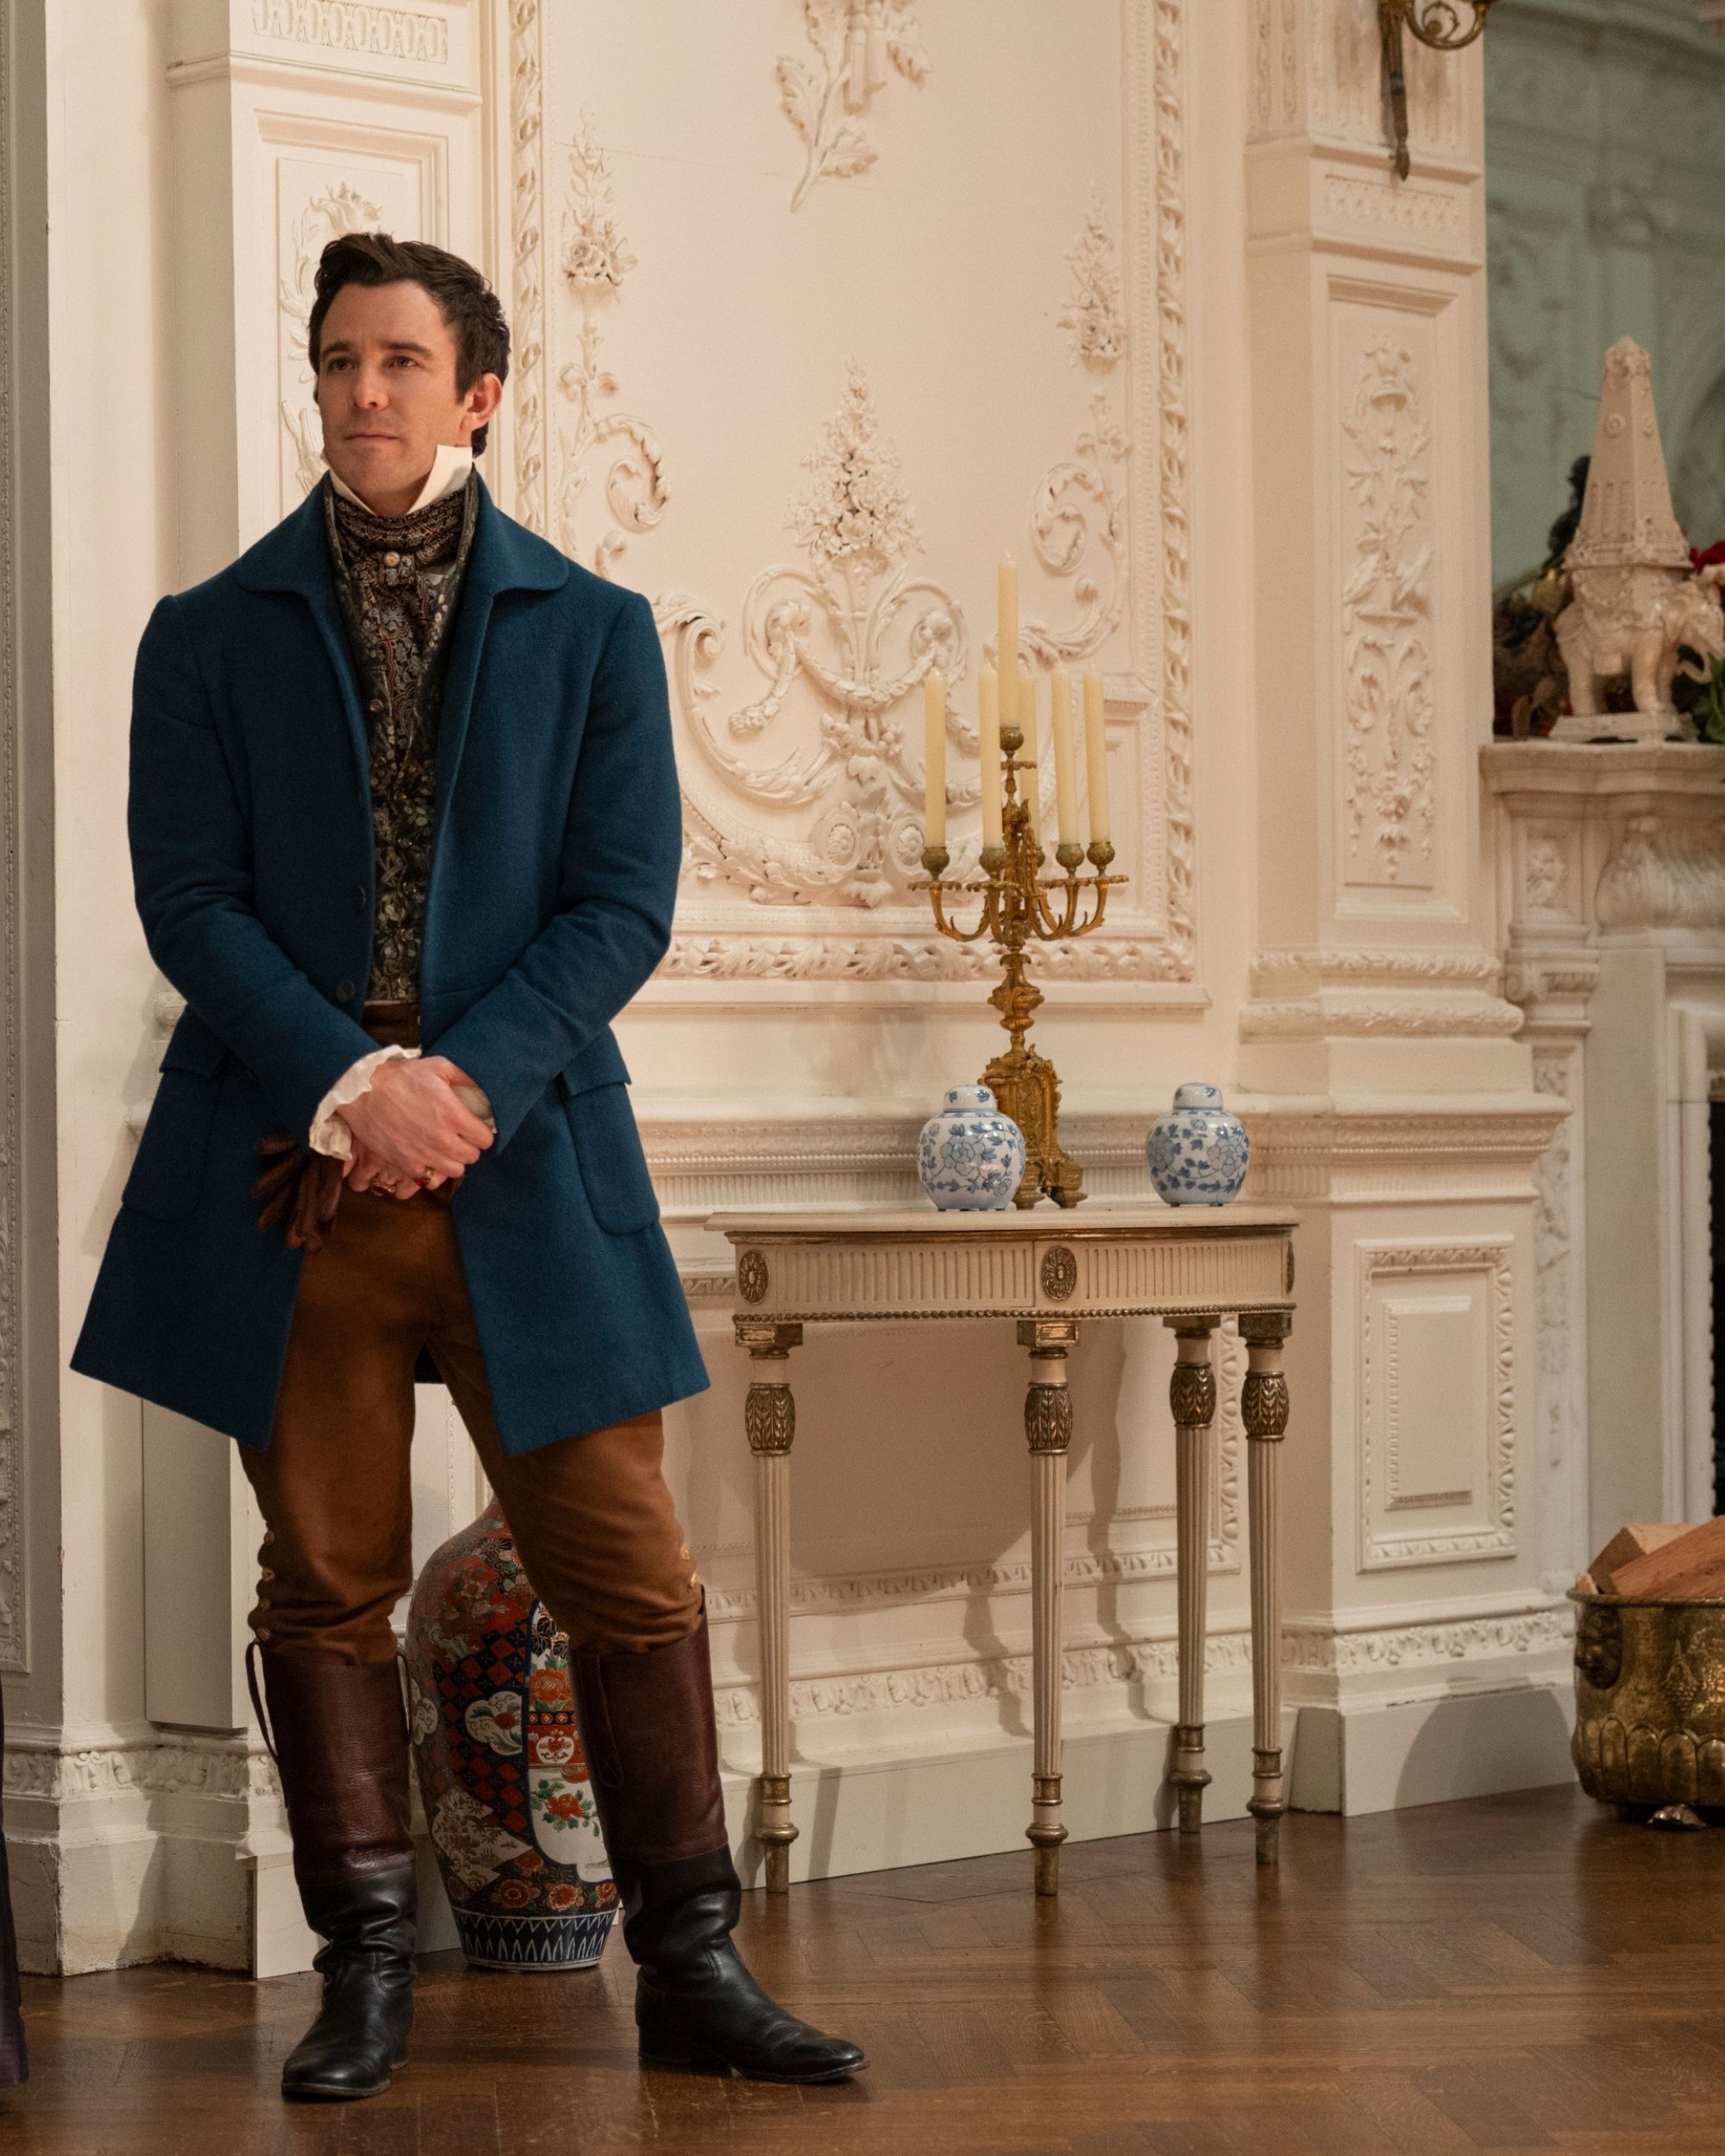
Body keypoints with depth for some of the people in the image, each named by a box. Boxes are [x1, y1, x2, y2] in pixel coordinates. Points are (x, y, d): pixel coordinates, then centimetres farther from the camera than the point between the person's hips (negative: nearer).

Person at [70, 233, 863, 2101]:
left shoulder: (594, 632, 9)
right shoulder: (211, 637, 9)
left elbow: (626, 905, 1)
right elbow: (189, 900, 0)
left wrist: (465, 1083, -12)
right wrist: (350, 1087, -14)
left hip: (527, 1176, 0)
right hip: (292, 1176, 0)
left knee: (628, 1578, -1)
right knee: (327, 1585, 4)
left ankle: (689, 1965, 8)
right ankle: (365, 1969, 14)